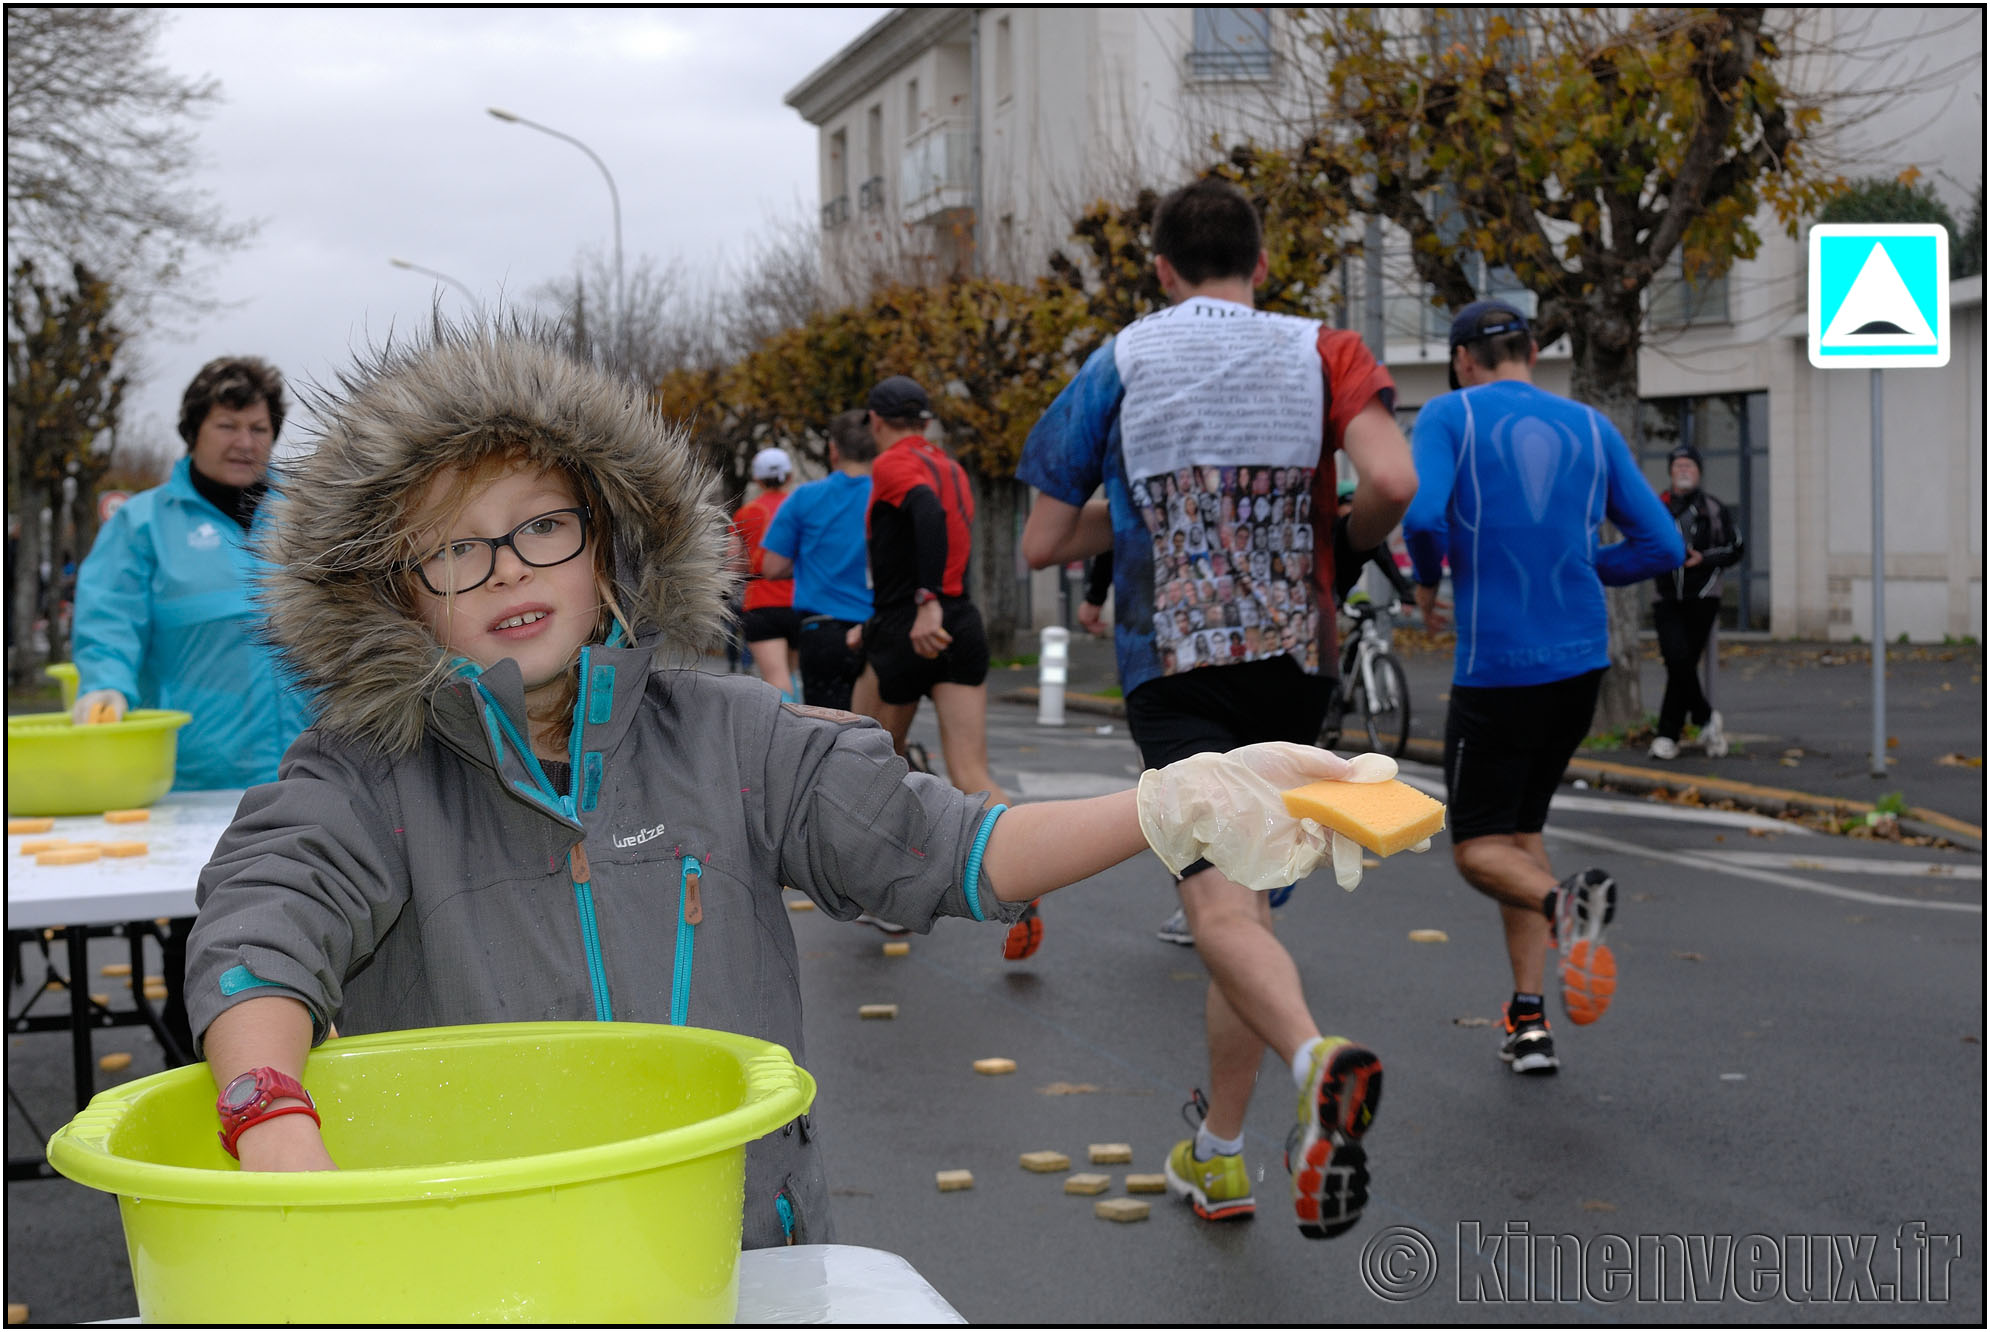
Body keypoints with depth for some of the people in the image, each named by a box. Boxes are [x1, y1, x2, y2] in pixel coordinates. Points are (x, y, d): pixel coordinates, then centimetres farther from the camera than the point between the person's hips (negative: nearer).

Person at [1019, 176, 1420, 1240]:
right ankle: (1219, 1155, 24)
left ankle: (1320, 1058, -46)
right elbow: (1393, 484, -14)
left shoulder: (1117, 364, 5)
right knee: (1250, 893, 15)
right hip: (1292, 658, 3)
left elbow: (1042, 544, 6)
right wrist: (1344, 548, 8)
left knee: (1217, 897, -15)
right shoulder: (1322, 352, 4)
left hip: (1169, 665, -2)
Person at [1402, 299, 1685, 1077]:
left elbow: (1423, 518, -19)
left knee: (1479, 849, 7)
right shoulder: (1590, 428, 10)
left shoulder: (1450, 416, -2)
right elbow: (1661, 547, 7)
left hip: (1495, 670, -5)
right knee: (1520, 828, 19)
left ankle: (1562, 900, -25)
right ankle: (1529, 1020, 12)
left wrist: (1427, 584, 2)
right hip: (1582, 663, 5)